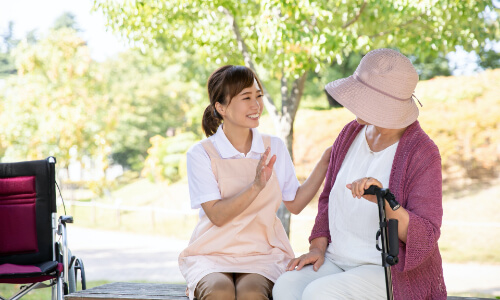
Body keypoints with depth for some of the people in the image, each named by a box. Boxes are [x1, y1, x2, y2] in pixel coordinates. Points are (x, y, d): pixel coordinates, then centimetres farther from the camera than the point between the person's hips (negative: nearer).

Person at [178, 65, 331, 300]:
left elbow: (295, 204, 11)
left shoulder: (274, 147, 8)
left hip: (263, 254, 2)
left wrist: (325, 163, 3)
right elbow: (217, 215, -12)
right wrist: (256, 186, -24)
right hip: (212, 254, -1)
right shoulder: (201, 154, -3)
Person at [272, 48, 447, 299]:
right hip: (338, 261, 6)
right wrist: (318, 247, 3)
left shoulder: (422, 153, -13)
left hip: (394, 273, -6)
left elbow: (425, 236, -19)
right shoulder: (350, 134, 6)